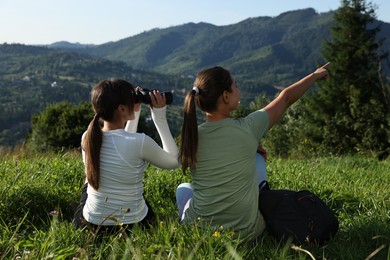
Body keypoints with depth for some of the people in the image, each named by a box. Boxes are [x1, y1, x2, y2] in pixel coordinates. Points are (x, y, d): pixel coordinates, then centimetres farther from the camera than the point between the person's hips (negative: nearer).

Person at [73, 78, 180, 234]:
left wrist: (135, 114, 12)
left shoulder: (87, 138, -8)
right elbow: (174, 161, -5)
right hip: (132, 225, -3)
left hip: (90, 225, 3)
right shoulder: (140, 142, -24)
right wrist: (160, 117, -6)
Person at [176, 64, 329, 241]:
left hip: (198, 232, 2)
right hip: (245, 233, -2)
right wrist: (316, 75, 17)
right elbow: (286, 97, 2)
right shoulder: (247, 128, -15)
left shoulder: (191, 136, -7)